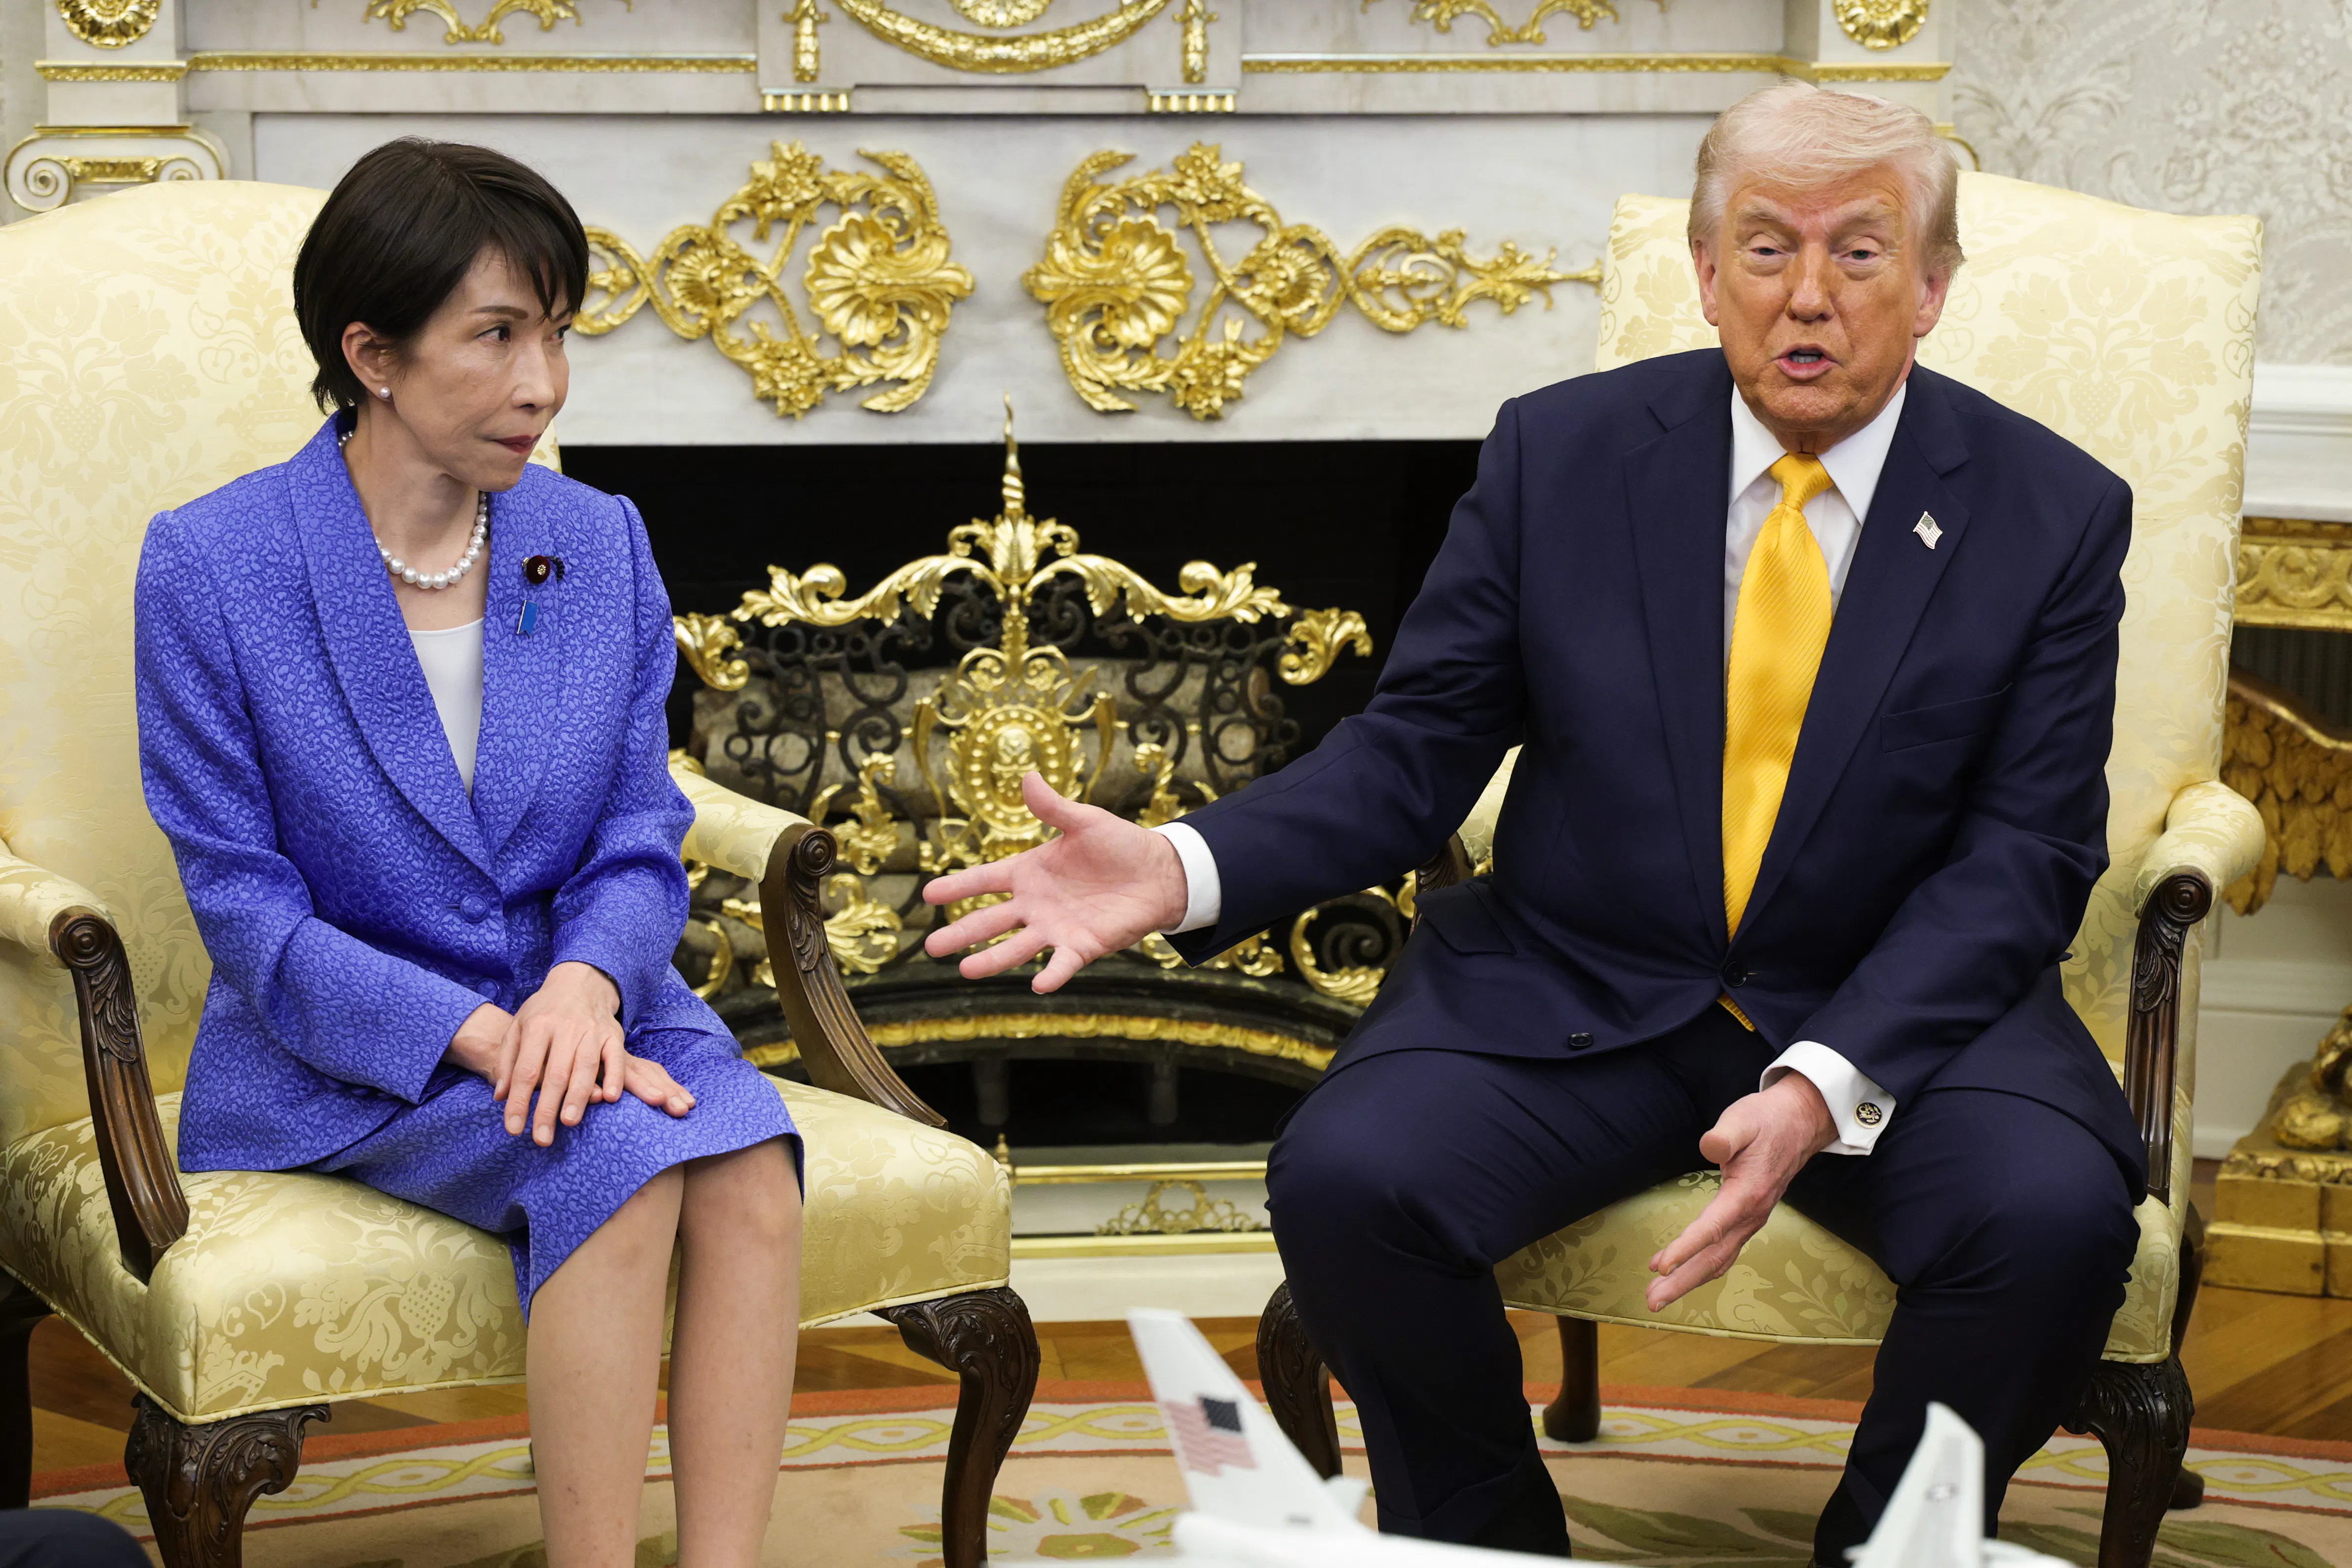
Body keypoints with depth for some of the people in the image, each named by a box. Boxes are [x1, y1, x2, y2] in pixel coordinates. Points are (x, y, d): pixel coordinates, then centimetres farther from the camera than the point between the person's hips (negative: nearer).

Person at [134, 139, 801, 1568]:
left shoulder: (598, 545, 5)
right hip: (341, 1057, -4)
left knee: (748, 1163, -29)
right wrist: (480, 1038, -22)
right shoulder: (210, 567, -7)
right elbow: (244, 905, -8)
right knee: (620, 1161, -32)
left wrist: (584, 985, -19)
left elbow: (641, 843, 5)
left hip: (576, 1005, 4)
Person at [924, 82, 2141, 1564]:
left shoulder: (2054, 513, -4)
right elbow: (1417, 748, 1)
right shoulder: (1562, 453, 0)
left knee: (2052, 1211, -31)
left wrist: (1827, 1086, -24)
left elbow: (2024, 861, -7)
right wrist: (1183, 869, -19)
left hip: (1899, 1006, -1)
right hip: (1572, 995, 1)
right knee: (1345, 1174, -25)